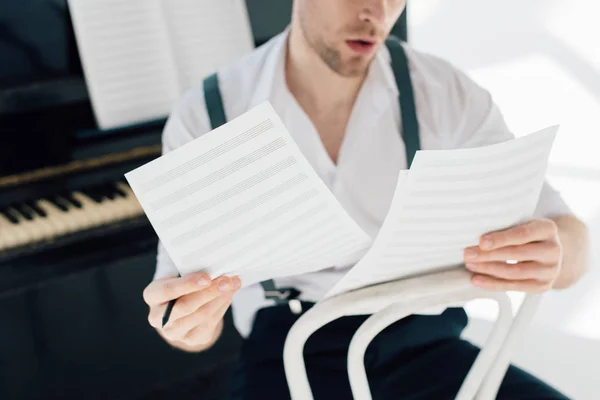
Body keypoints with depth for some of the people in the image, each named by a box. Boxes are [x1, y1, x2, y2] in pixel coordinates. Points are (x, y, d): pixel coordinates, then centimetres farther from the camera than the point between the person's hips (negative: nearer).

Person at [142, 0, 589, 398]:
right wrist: (190, 324, -30)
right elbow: (181, 304, -4)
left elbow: (570, 244, -3)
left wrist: (553, 253, -29)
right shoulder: (204, 117, -4)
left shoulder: (448, 94, -1)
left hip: (423, 347, 2)